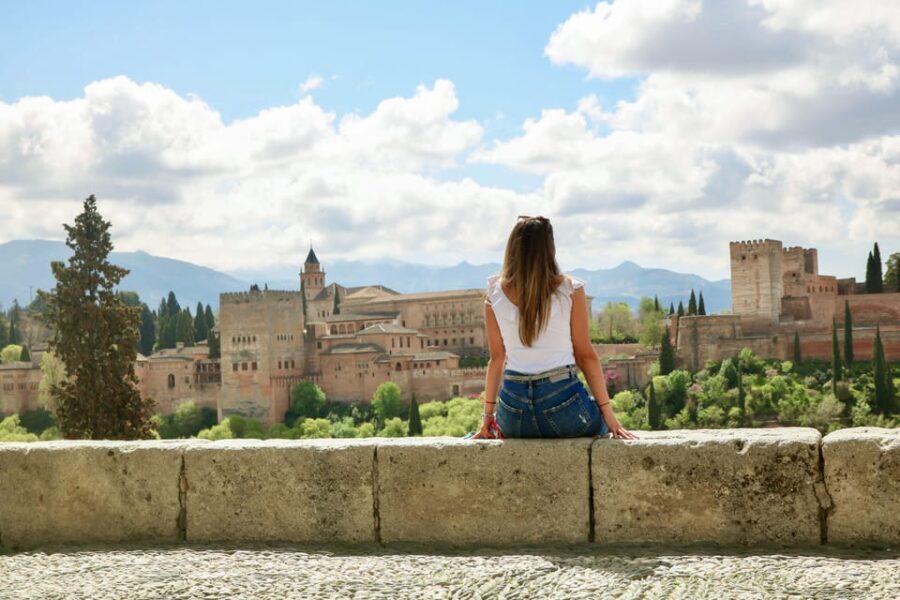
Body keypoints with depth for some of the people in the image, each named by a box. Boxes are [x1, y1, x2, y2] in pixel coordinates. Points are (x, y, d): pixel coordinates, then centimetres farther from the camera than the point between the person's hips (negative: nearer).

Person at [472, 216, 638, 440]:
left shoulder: (495, 294, 4)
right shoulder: (570, 290, -2)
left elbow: (497, 358, 9)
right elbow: (585, 355, 0)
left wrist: (488, 415, 16)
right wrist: (608, 414, 5)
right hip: (562, 398, -3)